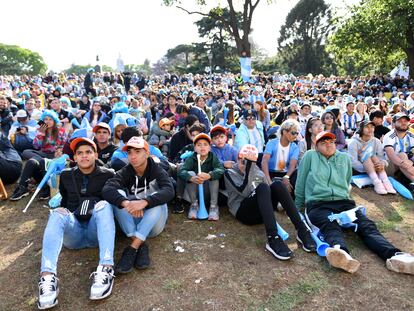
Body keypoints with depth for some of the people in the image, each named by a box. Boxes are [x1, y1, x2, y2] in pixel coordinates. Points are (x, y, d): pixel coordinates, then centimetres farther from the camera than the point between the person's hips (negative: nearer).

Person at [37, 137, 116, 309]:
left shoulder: (107, 174, 11)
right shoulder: (66, 175, 19)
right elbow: (61, 201, 26)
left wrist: (96, 207, -5)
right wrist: (61, 213, 9)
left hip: (97, 230, -2)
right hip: (73, 232, 2)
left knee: (103, 205, -31)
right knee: (58, 213, -28)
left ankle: (106, 269, -45)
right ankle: (48, 276, -44)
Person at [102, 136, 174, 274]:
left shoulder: (157, 171, -9)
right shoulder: (125, 172, -5)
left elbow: (169, 191, -30)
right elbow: (107, 189, -25)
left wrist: (144, 202, -47)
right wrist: (126, 203, -45)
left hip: (153, 222, -2)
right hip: (132, 222, 2)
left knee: (157, 197, -29)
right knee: (118, 195, -21)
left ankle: (133, 248, -35)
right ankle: (141, 246, -30)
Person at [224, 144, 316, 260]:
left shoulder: (259, 173, 23)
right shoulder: (230, 173, 7)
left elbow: (269, 192, 15)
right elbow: (244, 192, -12)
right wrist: (248, 167, -16)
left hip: (261, 212, 5)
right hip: (243, 211, -4)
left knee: (277, 185, -22)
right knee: (262, 187, -32)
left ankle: (302, 230, -29)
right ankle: (273, 238, -47)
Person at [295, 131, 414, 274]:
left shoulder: (345, 158, 23)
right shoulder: (310, 156, 10)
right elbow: (300, 183, 12)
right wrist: (298, 208, 15)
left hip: (343, 203, 5)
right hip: (318, 205, -4)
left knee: (367, 225, -23)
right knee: (331, 226, -36)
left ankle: (394, 256, -44)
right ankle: (342, 254, -64)